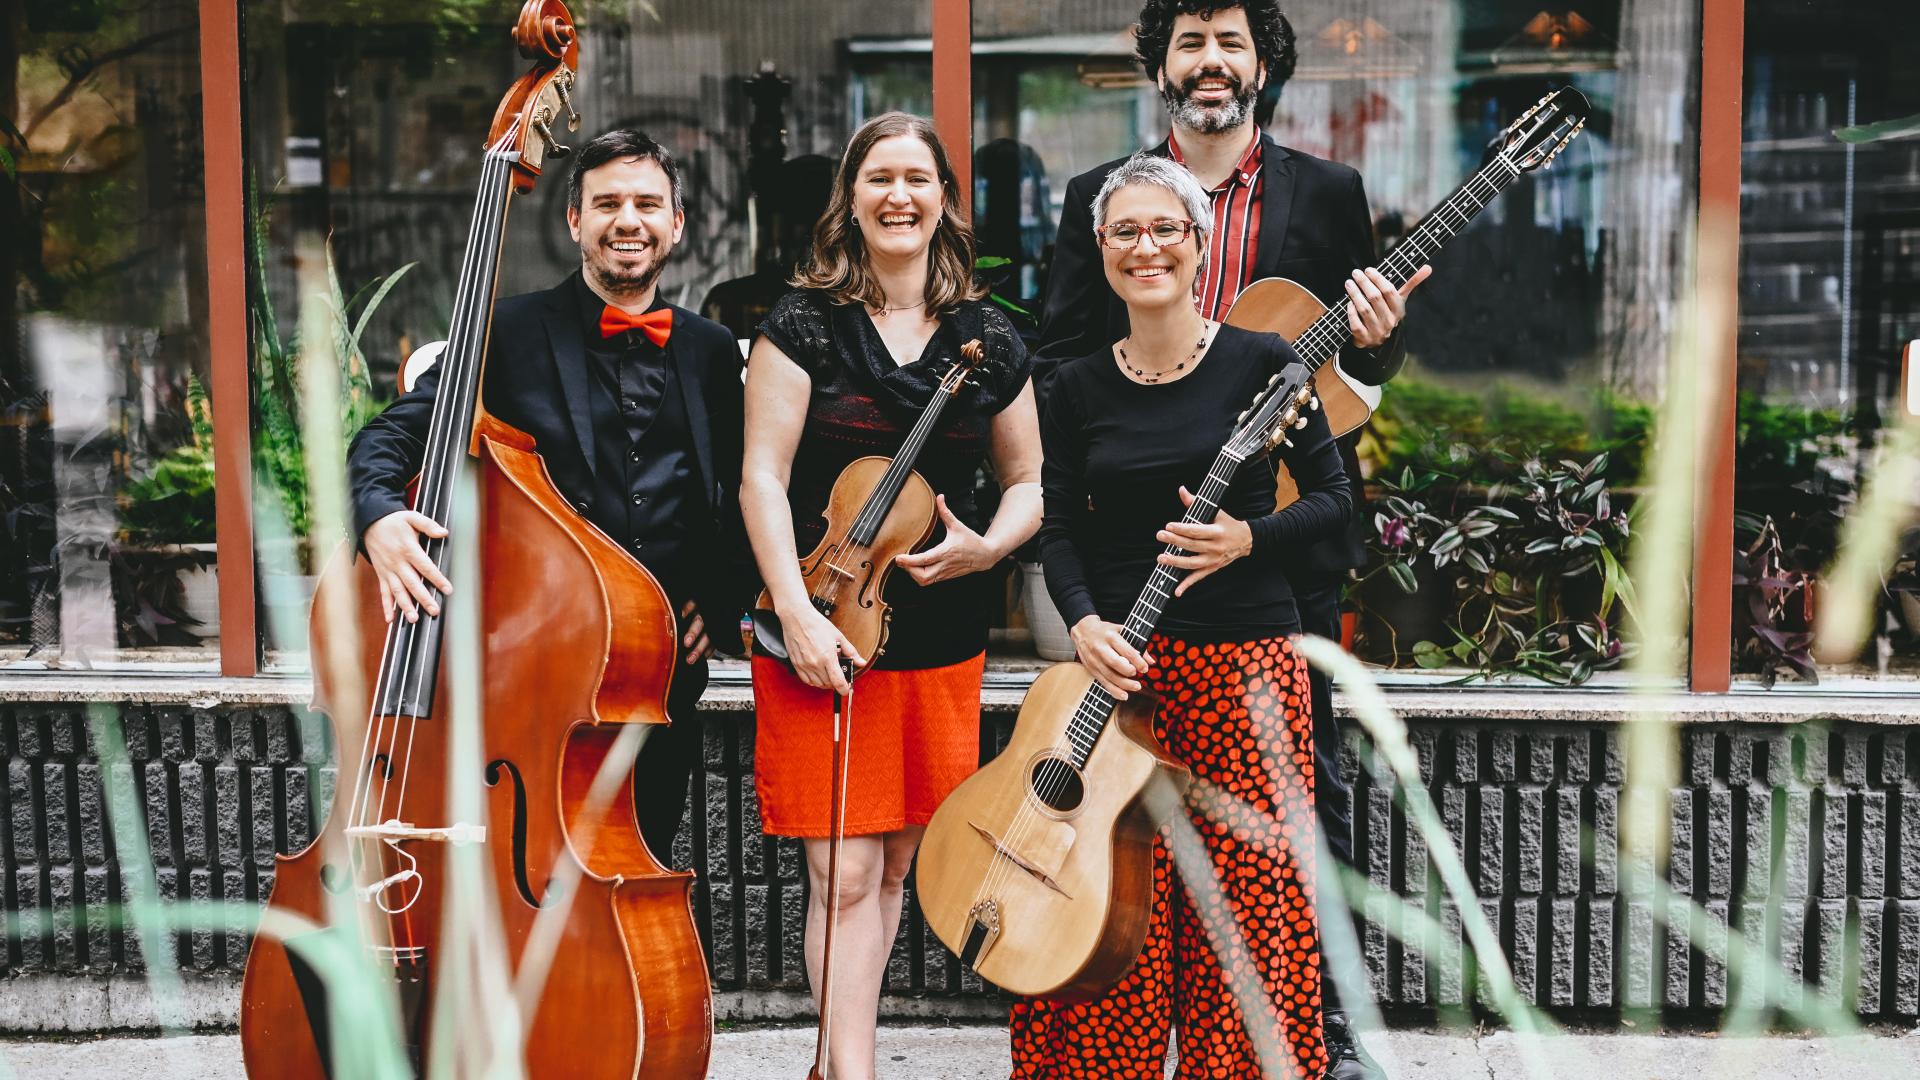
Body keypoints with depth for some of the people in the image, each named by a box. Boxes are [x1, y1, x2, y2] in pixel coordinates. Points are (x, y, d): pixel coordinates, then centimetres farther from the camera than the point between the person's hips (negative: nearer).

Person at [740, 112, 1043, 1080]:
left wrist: (986, 547, -8)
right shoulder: (804, 326, -3)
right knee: (844, 874, -5)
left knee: (894, 865, 13)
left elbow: (1029, 480, 13)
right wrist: (797, 613, -17)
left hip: (941, 639, 4)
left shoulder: (989, 341, 6)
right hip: (823, 637, -3)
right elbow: (763, 476, -8)